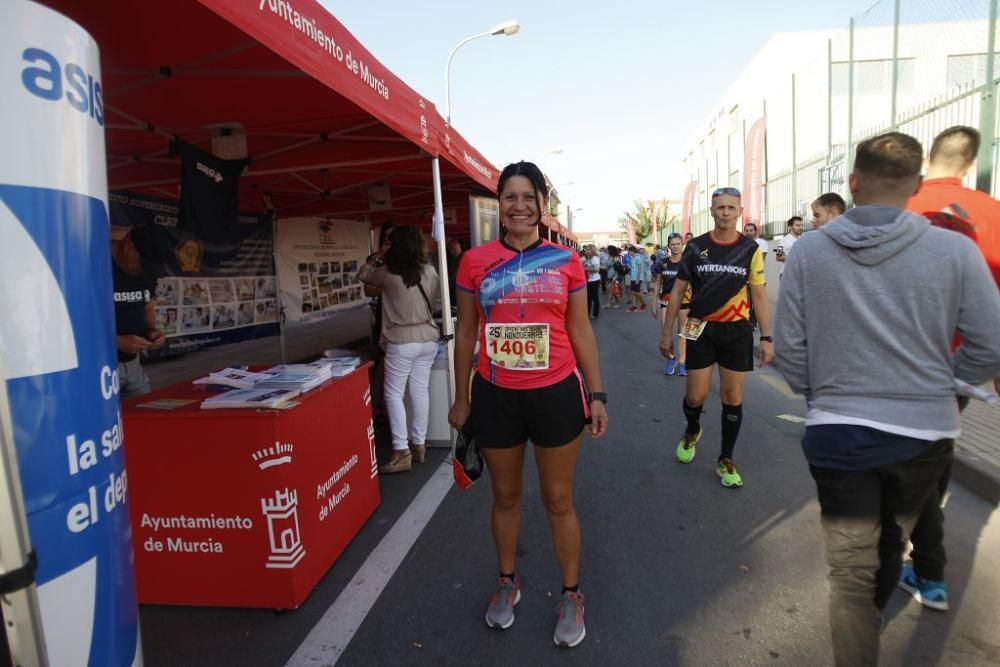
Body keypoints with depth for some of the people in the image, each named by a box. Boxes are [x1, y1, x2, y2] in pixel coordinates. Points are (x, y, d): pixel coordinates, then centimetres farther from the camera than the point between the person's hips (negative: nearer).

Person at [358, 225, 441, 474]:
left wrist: (373, 261, 28)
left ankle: (401, 451, 1)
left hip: (402, 341, -5)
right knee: (420, 391, 12)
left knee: (394, 394, 3)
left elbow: (363, 276, 9)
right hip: (428, 338, 5)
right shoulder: (429, 271, -1)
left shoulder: (387, 273, -10)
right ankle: (419, 444, 21)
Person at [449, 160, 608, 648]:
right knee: (505, 496, 18)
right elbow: (466, 334, 4)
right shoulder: (475, 261, -1)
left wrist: (596, 395, 2)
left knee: (558, 500, 12)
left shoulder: (566, 261, -1)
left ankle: (571, 595, 34)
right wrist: (461, 400, 6)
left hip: (556, 393, -1)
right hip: (495, 396, 1)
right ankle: (507, 582, 42)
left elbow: (581, 332, 4)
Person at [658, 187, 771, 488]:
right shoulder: (695, 247, -1)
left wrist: (766, 337, -3)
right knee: (696, 395, 0)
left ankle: (726, 461, 21)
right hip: (701, 329, 0)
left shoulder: (750, 250, 0)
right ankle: (692, 431, 35)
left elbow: (759, 295, 3)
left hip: (737, 330, 1)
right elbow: (678, 291, 3)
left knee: (733, 398, 5)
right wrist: (666, 332, 0)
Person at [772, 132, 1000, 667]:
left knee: (850, 570, 8)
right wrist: (934, 380, 15)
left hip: (838, 432, -2)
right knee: (891, 538, 29)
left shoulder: (808, 250, -9)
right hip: (925, 432, 3)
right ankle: (873, 616, 55)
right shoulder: (954, 250, -9)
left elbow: (789, 351, -7)